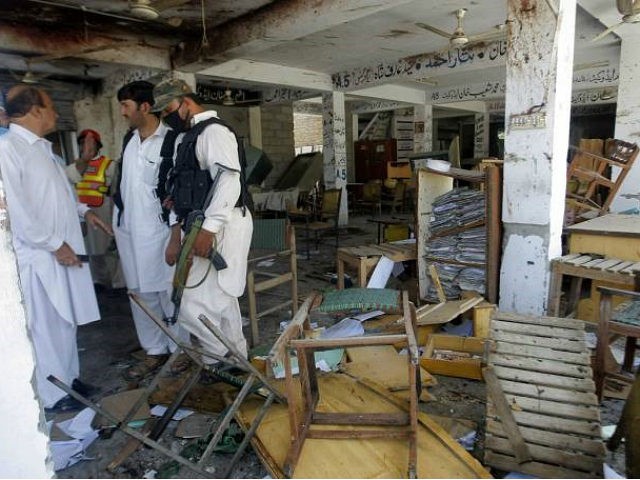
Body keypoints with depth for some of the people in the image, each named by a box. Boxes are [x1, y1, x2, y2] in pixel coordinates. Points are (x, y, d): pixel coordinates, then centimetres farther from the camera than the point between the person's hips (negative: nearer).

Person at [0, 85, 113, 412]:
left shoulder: (40, 146, 13)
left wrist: (83, 211, 18)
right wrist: (54, 244, -18)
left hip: (63, 249, 9)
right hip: (38, 254, -9)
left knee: (66, 320, 17)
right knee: (45, 326, 3)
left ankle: (68, 377, 33)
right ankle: (52, 395, 18)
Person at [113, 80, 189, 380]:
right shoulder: (130, 141, 10)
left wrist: (175, 240, -16)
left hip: (159, 232, -7)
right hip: (129, 232, 7)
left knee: (169, 293, 4)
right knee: (141, 295, 13)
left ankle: (181, 349, 22)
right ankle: (154, 351, 27)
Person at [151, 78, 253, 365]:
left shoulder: (213, 131, -12)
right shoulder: (196, 134, 19)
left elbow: (229, 181, -25)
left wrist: (209, 228, -29)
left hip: (220, 227, -10)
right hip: (211, 226, 10)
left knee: (194, 302, -9)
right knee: (220, 297, 17)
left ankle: (222, 359, 9)